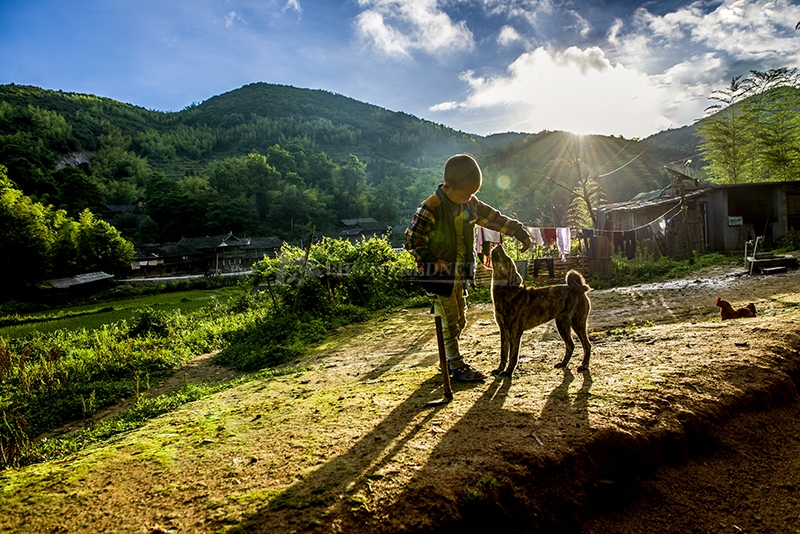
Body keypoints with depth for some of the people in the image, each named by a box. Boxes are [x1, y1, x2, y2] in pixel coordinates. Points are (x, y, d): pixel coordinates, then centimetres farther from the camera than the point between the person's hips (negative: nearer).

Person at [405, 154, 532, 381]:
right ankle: (457, 367, 13)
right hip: (438, 276, -7)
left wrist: (520, 232, 8)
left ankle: (448, 360, 31)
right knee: (450, 322, 0)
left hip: (459, 275, 7)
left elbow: (494, 218, 11)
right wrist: (432, 261, -26)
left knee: (460, 320, 15)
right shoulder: (430, 209, -20)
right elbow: (412, 240, -16)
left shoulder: (470, 203, 0)